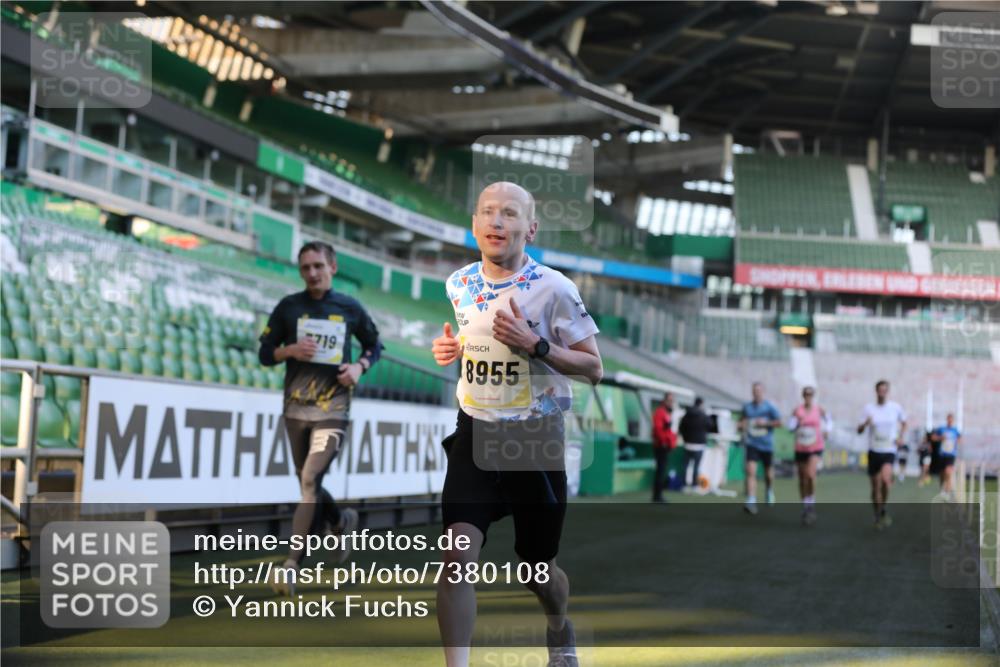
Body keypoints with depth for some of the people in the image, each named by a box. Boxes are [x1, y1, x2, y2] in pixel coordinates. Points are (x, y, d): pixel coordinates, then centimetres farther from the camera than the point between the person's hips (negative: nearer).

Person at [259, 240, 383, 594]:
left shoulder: (350, 309, 3)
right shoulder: (288, 307, 3)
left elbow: (374, 345, 16)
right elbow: (265, 353, 7)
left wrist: (360, 366, -4)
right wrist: (289, 350, -14)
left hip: (333, 409, -3)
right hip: (296, 408, 3)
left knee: (310, 480, -16)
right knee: (308, 485, 12)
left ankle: (291, 565, -15)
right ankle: (342, 521, 43)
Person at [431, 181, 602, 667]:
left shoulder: (553, 288, -13)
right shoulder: (459, 284, 2)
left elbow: (593, 368, -11)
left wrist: (535, 345, -25)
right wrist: (448, 350, 0)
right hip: (474, 432, 3)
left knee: (537, 571, 13)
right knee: (458, 556, -16)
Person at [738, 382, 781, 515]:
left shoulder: (769, 407, -2)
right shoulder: (747, 407, 7)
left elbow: (779, 422, -3)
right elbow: (742, 421, 21)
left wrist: (765, 423, -15)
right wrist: (742, 426, -1)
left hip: (766, 444, -1)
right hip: (752, 444, 1)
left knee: (768, 472, 13)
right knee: (751, 471, -16)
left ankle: (770, 492, 45)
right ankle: (751, 502, -22)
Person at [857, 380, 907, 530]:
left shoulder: (895, 407, 0)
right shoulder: (869, 408, -1)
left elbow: (904, 422, 20)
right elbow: (859, 431, -1)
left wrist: (900, 437, 4)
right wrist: (864, 424, -23)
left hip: (889, 451, -1)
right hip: (874, 451, 1)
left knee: (885, 478, -26)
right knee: (876, 487, 5)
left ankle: (883, 510, -5)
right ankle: (878, 517, 22)